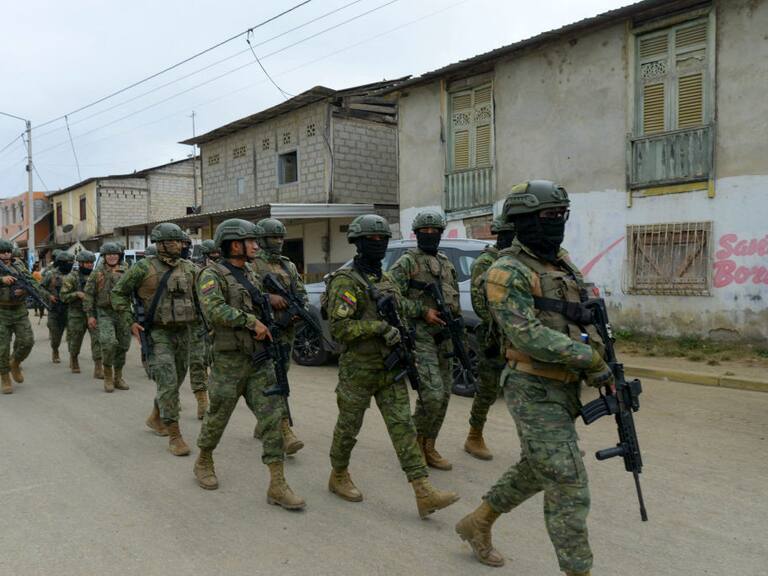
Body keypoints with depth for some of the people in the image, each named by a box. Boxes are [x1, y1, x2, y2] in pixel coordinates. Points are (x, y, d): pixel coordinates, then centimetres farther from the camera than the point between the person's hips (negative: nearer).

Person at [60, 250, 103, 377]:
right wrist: (77, 294, -20)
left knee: (98, 338, -11)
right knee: (75, 340, 12)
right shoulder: (71, 277, -4)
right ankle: (73, 360, 41)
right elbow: (63, 296, -5)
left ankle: (98, 368, -10)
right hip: (77, 314, -2)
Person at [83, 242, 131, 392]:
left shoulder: (125, 272, 7)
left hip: (122, 313, 3)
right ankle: (107, 374, 1)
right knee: (108, 343, -19)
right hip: (104, 314, -3)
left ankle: (118, 377, 22)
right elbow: (88, 294, 1)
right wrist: (90, 315, -5)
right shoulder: (97, 273, 1)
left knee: (122, 346, 7)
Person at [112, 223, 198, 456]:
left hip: (183, 333, 5)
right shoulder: (143, 268, -8)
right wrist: (130, 322, -7)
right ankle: (174, 435, -4)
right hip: (158, 334, -5)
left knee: (175, 381, 15)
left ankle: (155, 417, 39)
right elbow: (118, 293, 0)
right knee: (168, 383, -12)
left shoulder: (188, 268, 5)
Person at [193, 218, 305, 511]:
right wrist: (252, 323, -24)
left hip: (260, 360, 6)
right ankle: (203, 462, 39)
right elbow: (214, 309, -26)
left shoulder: (251, 276, 14)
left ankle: (277, 486, 0)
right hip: (229, 362, -6)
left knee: (272, 418, -2)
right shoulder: (212, 275, -9)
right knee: (218, 417, 12)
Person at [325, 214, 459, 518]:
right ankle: (338, 477, 33)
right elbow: (339, 327, -20)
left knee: (403, 427, 0)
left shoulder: (387, 280, 13)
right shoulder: (345, 281, -12)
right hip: (358, 369, -6)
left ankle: (424, 493, -2)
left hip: (390, 369, 6)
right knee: (348, 427, 10)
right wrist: (379, 327, -24)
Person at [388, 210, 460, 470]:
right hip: (420, 336, -7)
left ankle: (428, 447, 21)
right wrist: (422, 311, -17)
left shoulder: (446, 262, 17)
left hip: (444, 337, 7)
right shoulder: (406, 262, -4)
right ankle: (414, 440, 8)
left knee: (443, 395, 8)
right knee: (432, 393, -15)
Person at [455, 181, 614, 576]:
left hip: (563, 388, 9)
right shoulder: (507, 273, -13)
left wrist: (600, 368, -1)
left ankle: (477, 524, 40)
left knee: (536, 470, 22)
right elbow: (527, 336, -22)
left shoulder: (564, 265, 13)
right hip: (535, 391, -9)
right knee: (569, 486, -4)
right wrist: (588, 357, -19)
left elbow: (585, 318, 14)